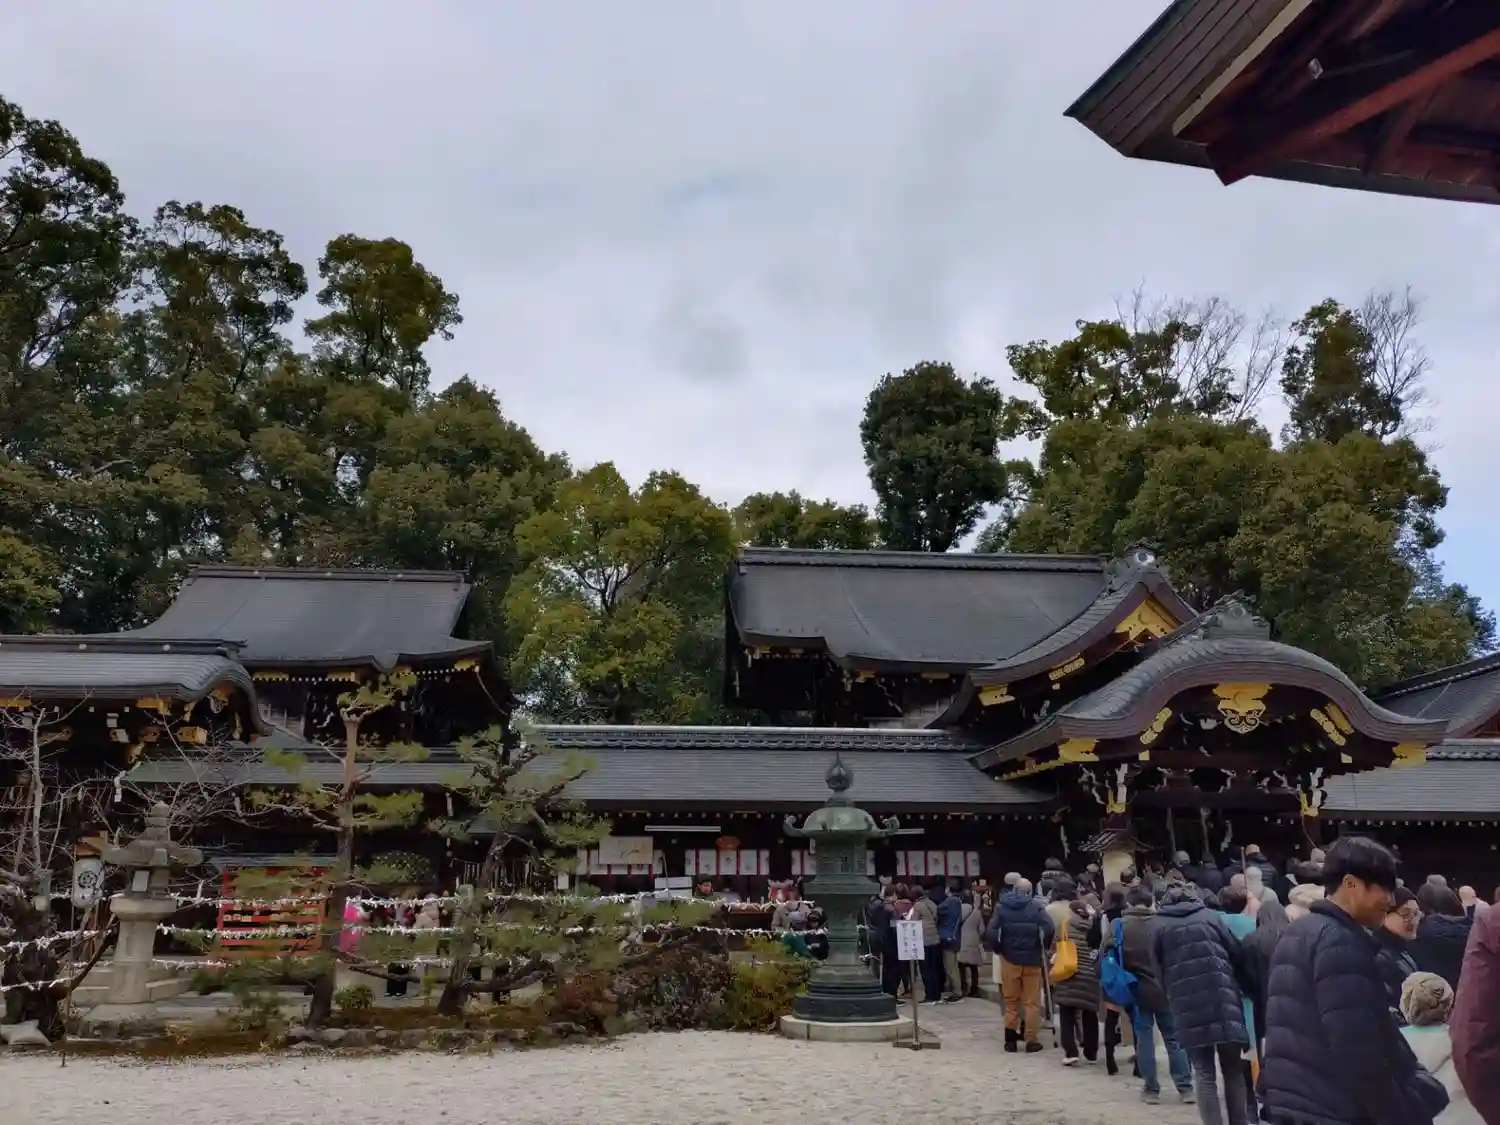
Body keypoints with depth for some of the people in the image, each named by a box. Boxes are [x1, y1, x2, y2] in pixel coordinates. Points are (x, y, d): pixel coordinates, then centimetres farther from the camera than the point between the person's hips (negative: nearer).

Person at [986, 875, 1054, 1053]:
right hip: (1032, 959, -1)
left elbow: (990, 932, -9)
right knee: (1032, 1002, 7)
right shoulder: (1036, 906, -2)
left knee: (1010, 1001, 12)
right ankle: (1032, 1041, 8)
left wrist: (998, 949, 5)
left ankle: (1011, 1039, 12)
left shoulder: (1001, 906, 2)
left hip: (1009, 959, 1)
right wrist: (1043, 947, -1)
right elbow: (1049, 929, -16)